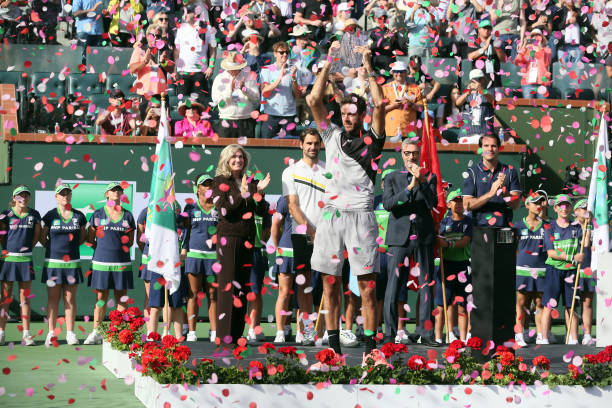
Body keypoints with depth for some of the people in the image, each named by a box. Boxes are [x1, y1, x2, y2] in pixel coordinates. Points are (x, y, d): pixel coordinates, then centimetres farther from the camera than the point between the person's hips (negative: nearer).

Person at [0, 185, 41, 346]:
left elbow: (37, 235, 12)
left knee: (24, 297, 4)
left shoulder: (34, 215, 4)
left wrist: (28, 247, 5)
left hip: (25, 259, 2)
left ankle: (26, 334, 6)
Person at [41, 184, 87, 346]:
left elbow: (82, 238, 16)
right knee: (53, 298, 0)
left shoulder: (79, 216, 6)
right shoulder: (50, 216, 0)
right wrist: (54, 249, 5)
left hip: (72, 262, 2)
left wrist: (71, 247, 7)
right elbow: (42, 238, 7)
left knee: (70, 299, 3)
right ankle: (51, 333, 4)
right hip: (53, 262, -2)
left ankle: (70, 333, 6)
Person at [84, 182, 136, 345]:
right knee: (101, 298, 1)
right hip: (101, 262, -1)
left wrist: (120, 247, 2)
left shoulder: (128, 216, 9)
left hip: (121, 263, 1)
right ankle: (96, 333, 6)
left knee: (121, 299, 2)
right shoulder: (97, 215, 5)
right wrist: (104, 249, 3)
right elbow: (90, 240, 7)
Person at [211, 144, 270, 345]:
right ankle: (224, 335, -11)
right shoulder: (220, 182, 1)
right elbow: (223, 209, -12)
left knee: (242, 285, 5)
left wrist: (258, 192, -7)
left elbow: (262, 212, 8)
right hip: (228, 236, -5)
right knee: (227, 285, -9)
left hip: (247, 238, 5)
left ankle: (237, 334, 9)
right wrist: (241, 194, -19)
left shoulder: (250, 182, 14)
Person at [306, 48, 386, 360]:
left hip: (361, 215, -3)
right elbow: (314, 100, 8)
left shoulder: (371, 140, 5)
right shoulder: (333, 137, 14)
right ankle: (333, 344, 9)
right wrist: (329, 64, 8)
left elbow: (379, 105, -8)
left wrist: (368, 68, -3)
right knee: (330, 284, 4)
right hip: (331, 214, 3)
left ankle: (370, 344, -2)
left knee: (367, 285, -5)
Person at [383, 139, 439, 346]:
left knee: (426, 284, 1)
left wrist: (421, 182, -14)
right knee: (393, 285, -4)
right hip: (399, 237, -1)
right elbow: (387, 203, -6)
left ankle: (426, 332, 5)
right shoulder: (392, 178, 10)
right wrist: (410, 187, -15)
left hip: (424, 237, 1)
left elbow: (432, 203, -3)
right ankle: (390, 333, 2)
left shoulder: (429, 177, 11)